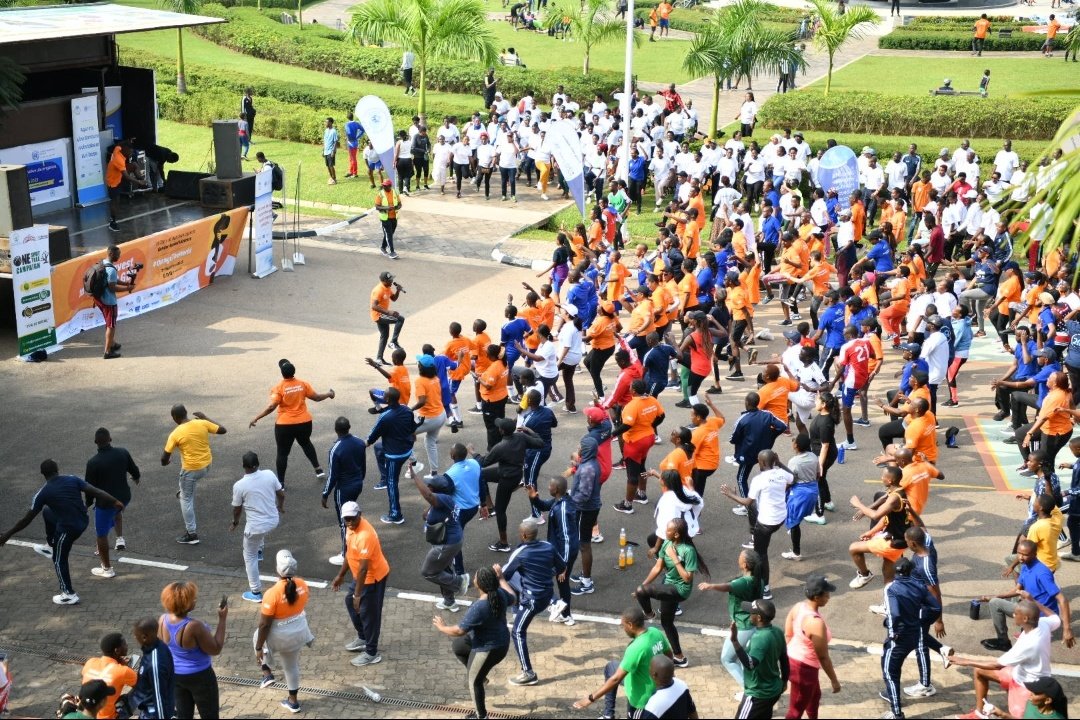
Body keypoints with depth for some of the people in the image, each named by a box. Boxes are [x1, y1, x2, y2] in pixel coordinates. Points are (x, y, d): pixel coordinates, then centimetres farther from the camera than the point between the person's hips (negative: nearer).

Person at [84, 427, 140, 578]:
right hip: (124, 497, 5)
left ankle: (106, 568, 25)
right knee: (117, 510, 41)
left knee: (101, 534, 14)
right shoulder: (123, 453, -9)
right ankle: (120, 539, 26)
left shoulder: (93, 463, -20)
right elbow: (134, 471, 4)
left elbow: (90, 487, -11)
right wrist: (136, 478, 29)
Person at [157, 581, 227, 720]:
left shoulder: (163, 620, -13)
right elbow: (216, 649, -21)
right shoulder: (194, 626, -32)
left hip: (174, 674, 6)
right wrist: (222, 620, -20)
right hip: (199, 676, -6)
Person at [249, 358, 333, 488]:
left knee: (282, 453, 7)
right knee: (306, 444, 30)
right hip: (304, 422, 4)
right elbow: (316, 397, 5)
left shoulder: (279, 388, -14)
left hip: (285, 425, -4)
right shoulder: (303, 384, -3)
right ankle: (318, 470, 32)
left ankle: (280, 483, 10)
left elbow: (271, 407, -21)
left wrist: (256, 418, -18)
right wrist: (329, 394, 23)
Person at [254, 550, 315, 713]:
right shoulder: (302, 585, -13)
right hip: (299, 631, 5)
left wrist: (259, 648, -11)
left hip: (280, 636, -5)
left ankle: (267, 673, 27)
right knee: (292, 665, 26)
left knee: (258, 634, 30)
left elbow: (264, 625, -22)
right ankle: (293, 701, 40)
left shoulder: (272, 594, -30)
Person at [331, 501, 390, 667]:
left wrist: (357, 594, -27)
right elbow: (350, 552, 11)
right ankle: (363, 638, 42)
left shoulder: (365, 536, -34)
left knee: (368, 613, 2)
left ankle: (371, 653, 18)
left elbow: (363, 568, -31)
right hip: (361, 575, 10)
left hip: (373, 577, -10)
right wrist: (341, 575, 18)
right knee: (350, 601, 24)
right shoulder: (352, 527, -5)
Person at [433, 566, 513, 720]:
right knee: (456, 646, 23)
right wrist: (501, 579, 19)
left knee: (474, 681, 15)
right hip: (500, 640, 8)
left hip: (488, 649, -8)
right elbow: (513, 598, 11)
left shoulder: (478, 608, -35)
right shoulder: (500, 594, -13)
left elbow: (459, 631, -27)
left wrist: (441, 627, -8)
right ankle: (478, 674, 35)